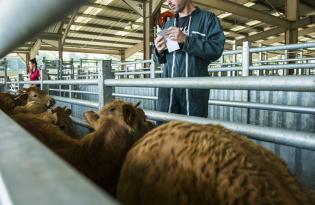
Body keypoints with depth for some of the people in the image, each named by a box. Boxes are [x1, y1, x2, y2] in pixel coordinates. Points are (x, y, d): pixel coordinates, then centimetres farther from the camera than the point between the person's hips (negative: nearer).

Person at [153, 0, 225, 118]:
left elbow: (216, 49, -9)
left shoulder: (208, 18, 6)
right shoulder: (168, 25, 20)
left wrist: (186, 40, -16)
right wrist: (159, 51, -2)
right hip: (167, 88, 4)